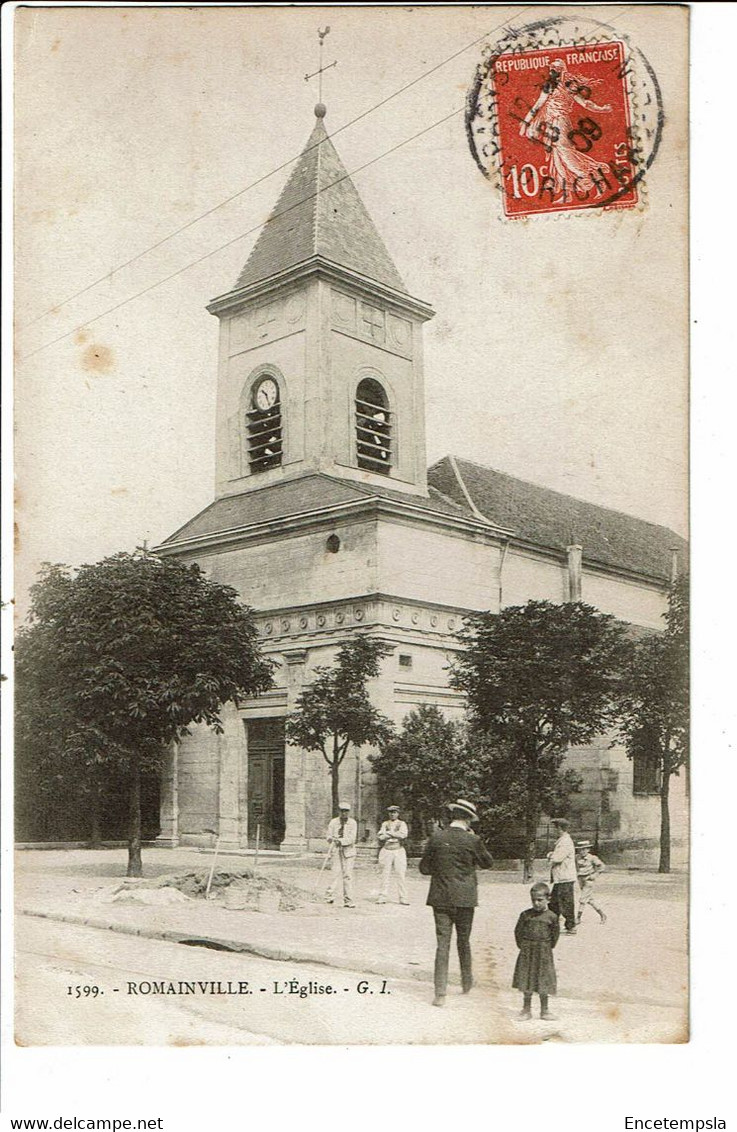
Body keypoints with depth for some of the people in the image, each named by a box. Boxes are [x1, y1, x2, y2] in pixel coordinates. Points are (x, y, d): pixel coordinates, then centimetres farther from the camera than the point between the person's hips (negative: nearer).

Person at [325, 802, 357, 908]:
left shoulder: (352, 823, 3)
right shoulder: (333, 822, 6)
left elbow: (351, 838, -8)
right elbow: (329, 837, 5)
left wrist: (340, 841, -22)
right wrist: (331, 839, -18)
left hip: (348, 851, 0)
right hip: (336, 851, 0)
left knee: (348, 875, -3)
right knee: (337, 873, -13)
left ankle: (348, 900, 1)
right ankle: (330, 895, -3)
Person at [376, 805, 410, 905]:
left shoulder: (402, 824, 7)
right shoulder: (385, 824, 13)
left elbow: (403, 835, -11)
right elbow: (381, 836, -2)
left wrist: (389, 833, -8)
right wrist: (395, 835, -10)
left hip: (399, 851, -1)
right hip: (386, 851, 2)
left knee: (401, 874, -5)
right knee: (385, 874, 0)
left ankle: (403, 898, -2)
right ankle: (382, 897, 4)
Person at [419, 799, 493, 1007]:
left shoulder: (436, 838, -4)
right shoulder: (472, 841, -9)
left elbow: (424, 868, 2)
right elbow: (488, 863, 8)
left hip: (440, 898, 1)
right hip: (464, 899, -1)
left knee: (442, 944, 2)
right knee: (464, 942, 18)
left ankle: (440, 993, -3)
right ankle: (467, 982, 35)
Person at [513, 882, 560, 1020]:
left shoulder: (551, 916, -5)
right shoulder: (526, 914, -3)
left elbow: (556, 934, 6)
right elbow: (518, 931, 6)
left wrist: (549, 947, 5)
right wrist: (522, 946, 3)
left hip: (544, 953, -1)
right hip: (527, 953, 1)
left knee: (543, 982, 7)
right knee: (526, 983, 6)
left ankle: (544, 1010, 19)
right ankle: (526, 1010, 17)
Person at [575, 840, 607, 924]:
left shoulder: (592, 858, -13)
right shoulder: (577, 857, 0)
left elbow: (602, 866, -7)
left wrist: (595, 874, -12)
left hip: (589, 882, -6)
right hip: (581, 881, 6)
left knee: (582, 899, -8)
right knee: (590, 900, 12)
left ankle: (578, 918, 2)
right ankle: (602, 914, 27)